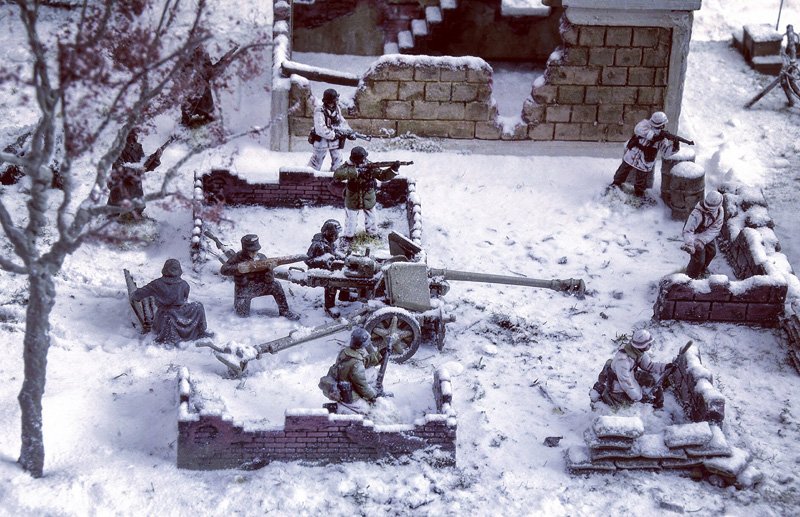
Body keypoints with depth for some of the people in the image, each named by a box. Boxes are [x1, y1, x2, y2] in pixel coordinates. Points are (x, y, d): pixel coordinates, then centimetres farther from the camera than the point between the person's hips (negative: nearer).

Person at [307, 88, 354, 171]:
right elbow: (321, 130, -29)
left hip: (335, 140, 6)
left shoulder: (336, 109, -2)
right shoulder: (320, 111, -23)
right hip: (322, 140, -6)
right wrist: (334, 135, -27)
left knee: (337, 163, 9)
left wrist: (349, 132, -5)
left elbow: (342, 122, 10)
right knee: (316, 163, 6)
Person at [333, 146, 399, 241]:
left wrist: (393, 169, -35)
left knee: (371, 218, 21)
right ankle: (349, 236, 41)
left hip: (368, 200, 2)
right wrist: (354, 172, -46)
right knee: (350, 219, 17)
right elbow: (337, 174, -39)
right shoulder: (348, 166, -22)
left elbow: (383, 175, -15)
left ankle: (373, 233, 47)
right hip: (352, 200, -2)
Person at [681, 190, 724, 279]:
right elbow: (688, 230, -45)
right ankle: (691, 277, 28)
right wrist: (689, 244, -63)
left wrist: (702, 240, -38)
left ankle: (702, 268, 58)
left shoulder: (720, 211, -23)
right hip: (695, 235, -6)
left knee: (711, 252, 27)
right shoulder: (697, 214, -41)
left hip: (707, 234, 6)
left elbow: (714, 229, -26)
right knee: (698, 260, -3)